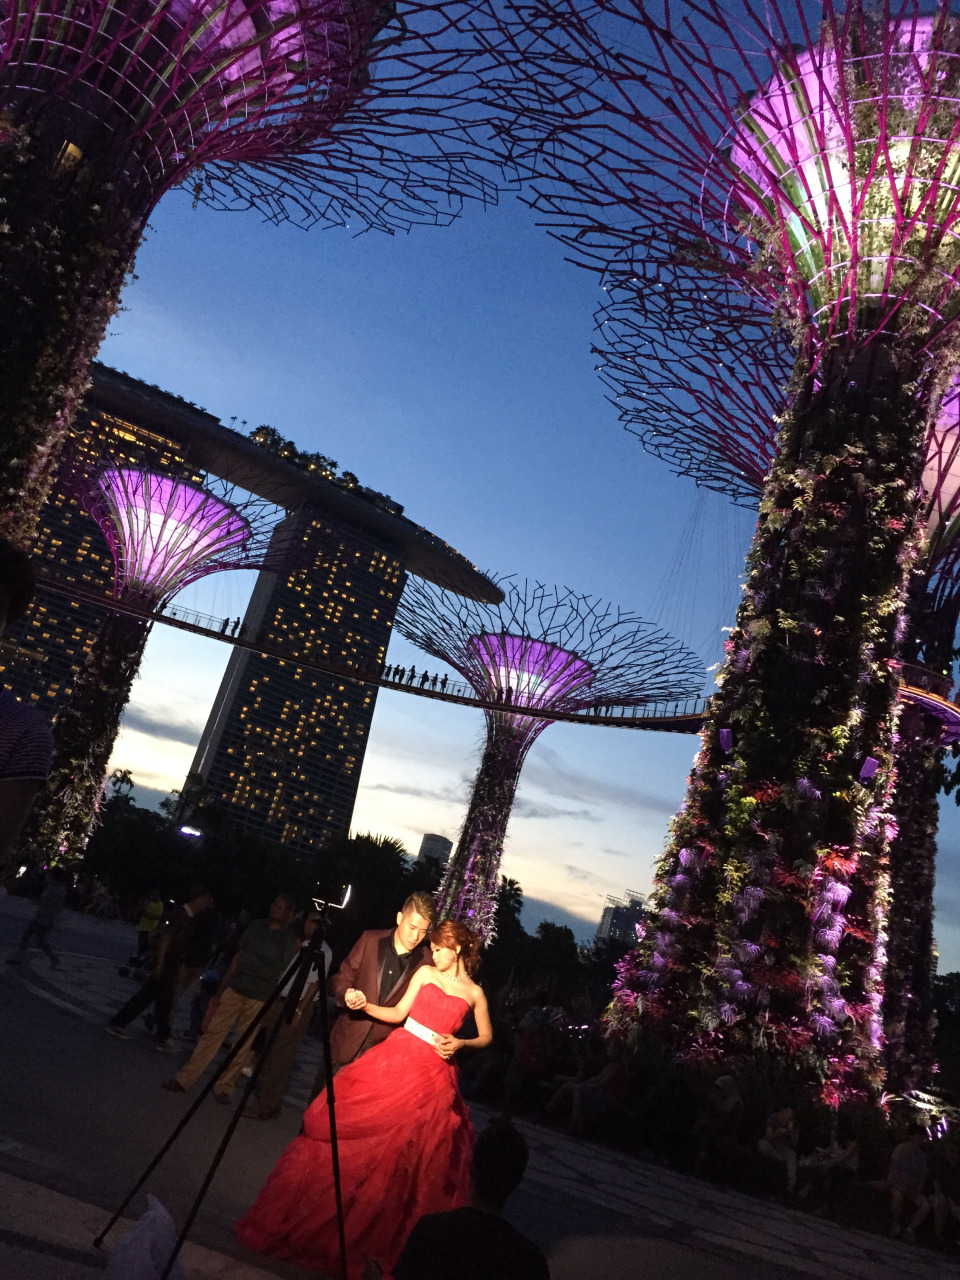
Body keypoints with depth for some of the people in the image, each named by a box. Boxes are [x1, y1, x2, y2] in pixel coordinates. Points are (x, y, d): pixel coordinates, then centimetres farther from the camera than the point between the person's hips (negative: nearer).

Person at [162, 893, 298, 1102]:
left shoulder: (290, 938, -2)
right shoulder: (255, 926, 7)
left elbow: (283, 973, -4)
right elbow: (237, 958, 10)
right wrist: (221, 987, 9)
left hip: (259, 1000, -2)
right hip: (234, 989, 3)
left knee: (244, 1045, 2)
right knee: (213, 1032, 1)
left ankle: (224, 1087, 16)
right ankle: (184, 1079, 9)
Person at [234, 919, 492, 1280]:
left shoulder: (474, 992, 0)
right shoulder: (424, 973, 5)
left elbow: (486, 1037, 9)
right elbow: (398, 1013, 6)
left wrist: (460, 1044, -8)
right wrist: (365, 1006, -7)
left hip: (432, 1075, -2)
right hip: (396, 1057, 2)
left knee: (409, 1151, 5)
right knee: (354, 1126, 1)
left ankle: (382, 1232, 27)